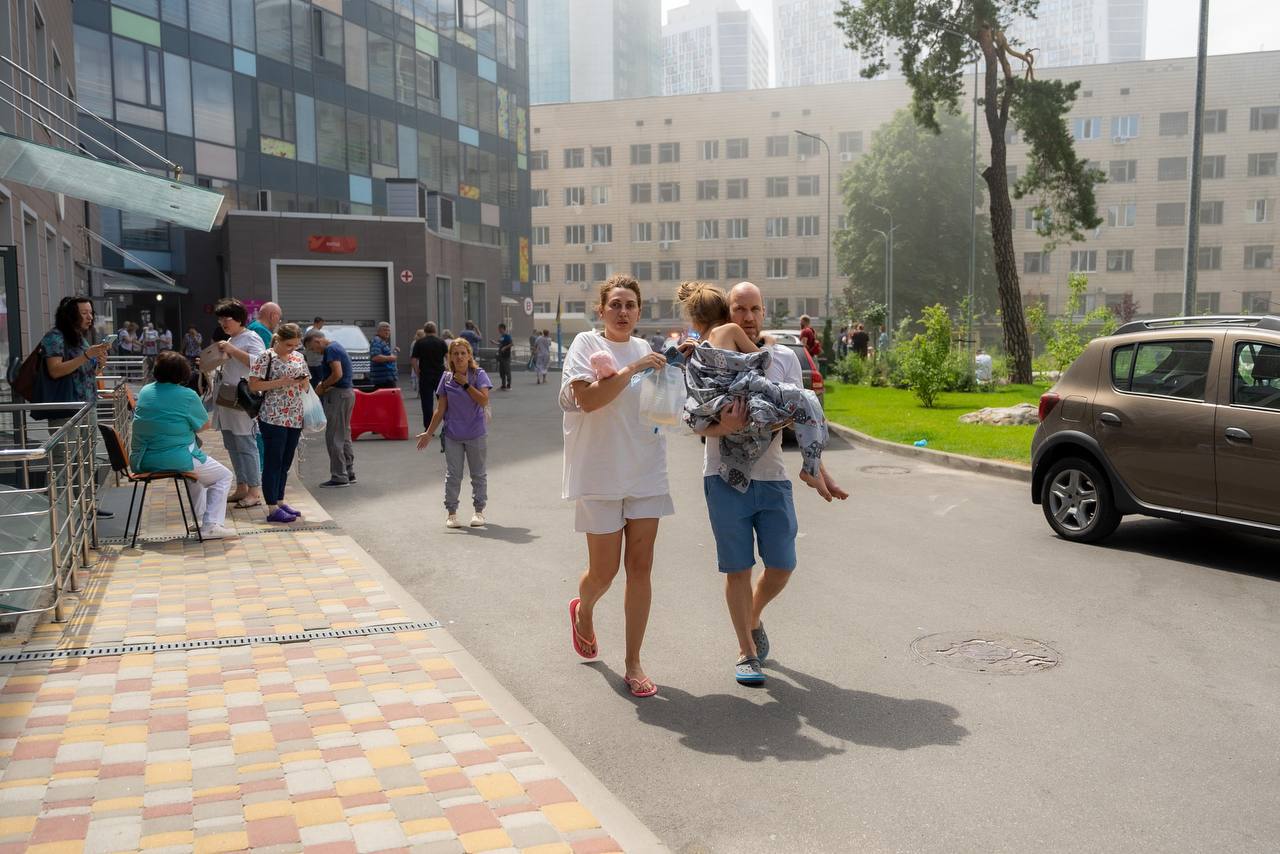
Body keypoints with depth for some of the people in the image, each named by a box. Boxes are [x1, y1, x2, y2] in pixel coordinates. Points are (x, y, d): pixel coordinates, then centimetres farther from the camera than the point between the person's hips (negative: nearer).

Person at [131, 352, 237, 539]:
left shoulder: (145, 391, 7)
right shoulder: (188, 396, -11)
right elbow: (206, 425, 0)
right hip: (176, 460, -7)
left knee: (196, 468, 35)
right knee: (224, 476, 12)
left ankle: (198, 518, 38)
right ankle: (211, 525, -2)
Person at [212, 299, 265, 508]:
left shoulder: (251, 338, -6)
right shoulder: (231, 340, 20)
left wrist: (232, 350, -22)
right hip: (226, 399, 9)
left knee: (246, 446, -9)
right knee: (232, 446, 11)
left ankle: (255, 492, -5)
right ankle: (241, 488, 19)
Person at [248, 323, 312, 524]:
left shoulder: (299, 357, 12)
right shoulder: (266, 358, -7)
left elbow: (306, 384, 20)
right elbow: (253, 385, -11)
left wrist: (302, 381, -4)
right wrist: (280, 382, -19)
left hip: (295, 418, 6)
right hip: (273, 418, -6)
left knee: (285, 463, 13)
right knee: (273, 462, -3)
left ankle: (280, 501, 23)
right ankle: (272, 509, 0)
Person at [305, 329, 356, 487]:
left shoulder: (330, 350, -14)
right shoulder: (336, 346, 18)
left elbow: (337, 374, -24)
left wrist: (322, 387, -11)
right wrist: (324, 384, 9)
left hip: (338, 394, -11)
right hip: (347, 392, 11)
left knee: (334, 437, -6)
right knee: (344, 435, 16)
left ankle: (339, 477, -3)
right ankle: (349, 472, 21)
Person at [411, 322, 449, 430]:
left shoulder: (419, 342, -1)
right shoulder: (441, 342, 1)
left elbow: (413, 360, -6)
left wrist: (418, 373, 4)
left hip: (425, 376, -1)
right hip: (440, 375, 1)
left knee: (427, 403, 2)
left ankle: (428, 428, 1)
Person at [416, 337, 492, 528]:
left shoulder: (479, 375, -6)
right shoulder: (446, 379, 2)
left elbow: (484, 400, -20)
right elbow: (441, 410, 5)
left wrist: (466, 384, -18)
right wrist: (429, 433, 4)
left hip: (476, 433, -2)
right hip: (452, 435, 2)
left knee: (478, 474, 10)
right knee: (453, 475, 5)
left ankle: (479, 510, 22)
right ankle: (451, 512, 14)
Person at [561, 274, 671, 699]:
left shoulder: (645, 349, 10)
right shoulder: (587, 344, -4)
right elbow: (587, 398, -20)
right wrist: (633, 369, -21)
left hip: (646, 474, 4)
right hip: (601, 476, -4)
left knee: (640, 569, 3)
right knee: (603, 571, 4)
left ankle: (633, 664, 13)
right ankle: (583, 609, 40)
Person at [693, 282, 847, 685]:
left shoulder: (784, 358, 6)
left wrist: (819, 470, 2)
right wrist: (722, 428, -27)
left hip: (772, 476, 3)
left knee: (782, 566, 6)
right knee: (738, 569, 4)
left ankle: (753, 618, 36)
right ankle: (746, 652, 19)